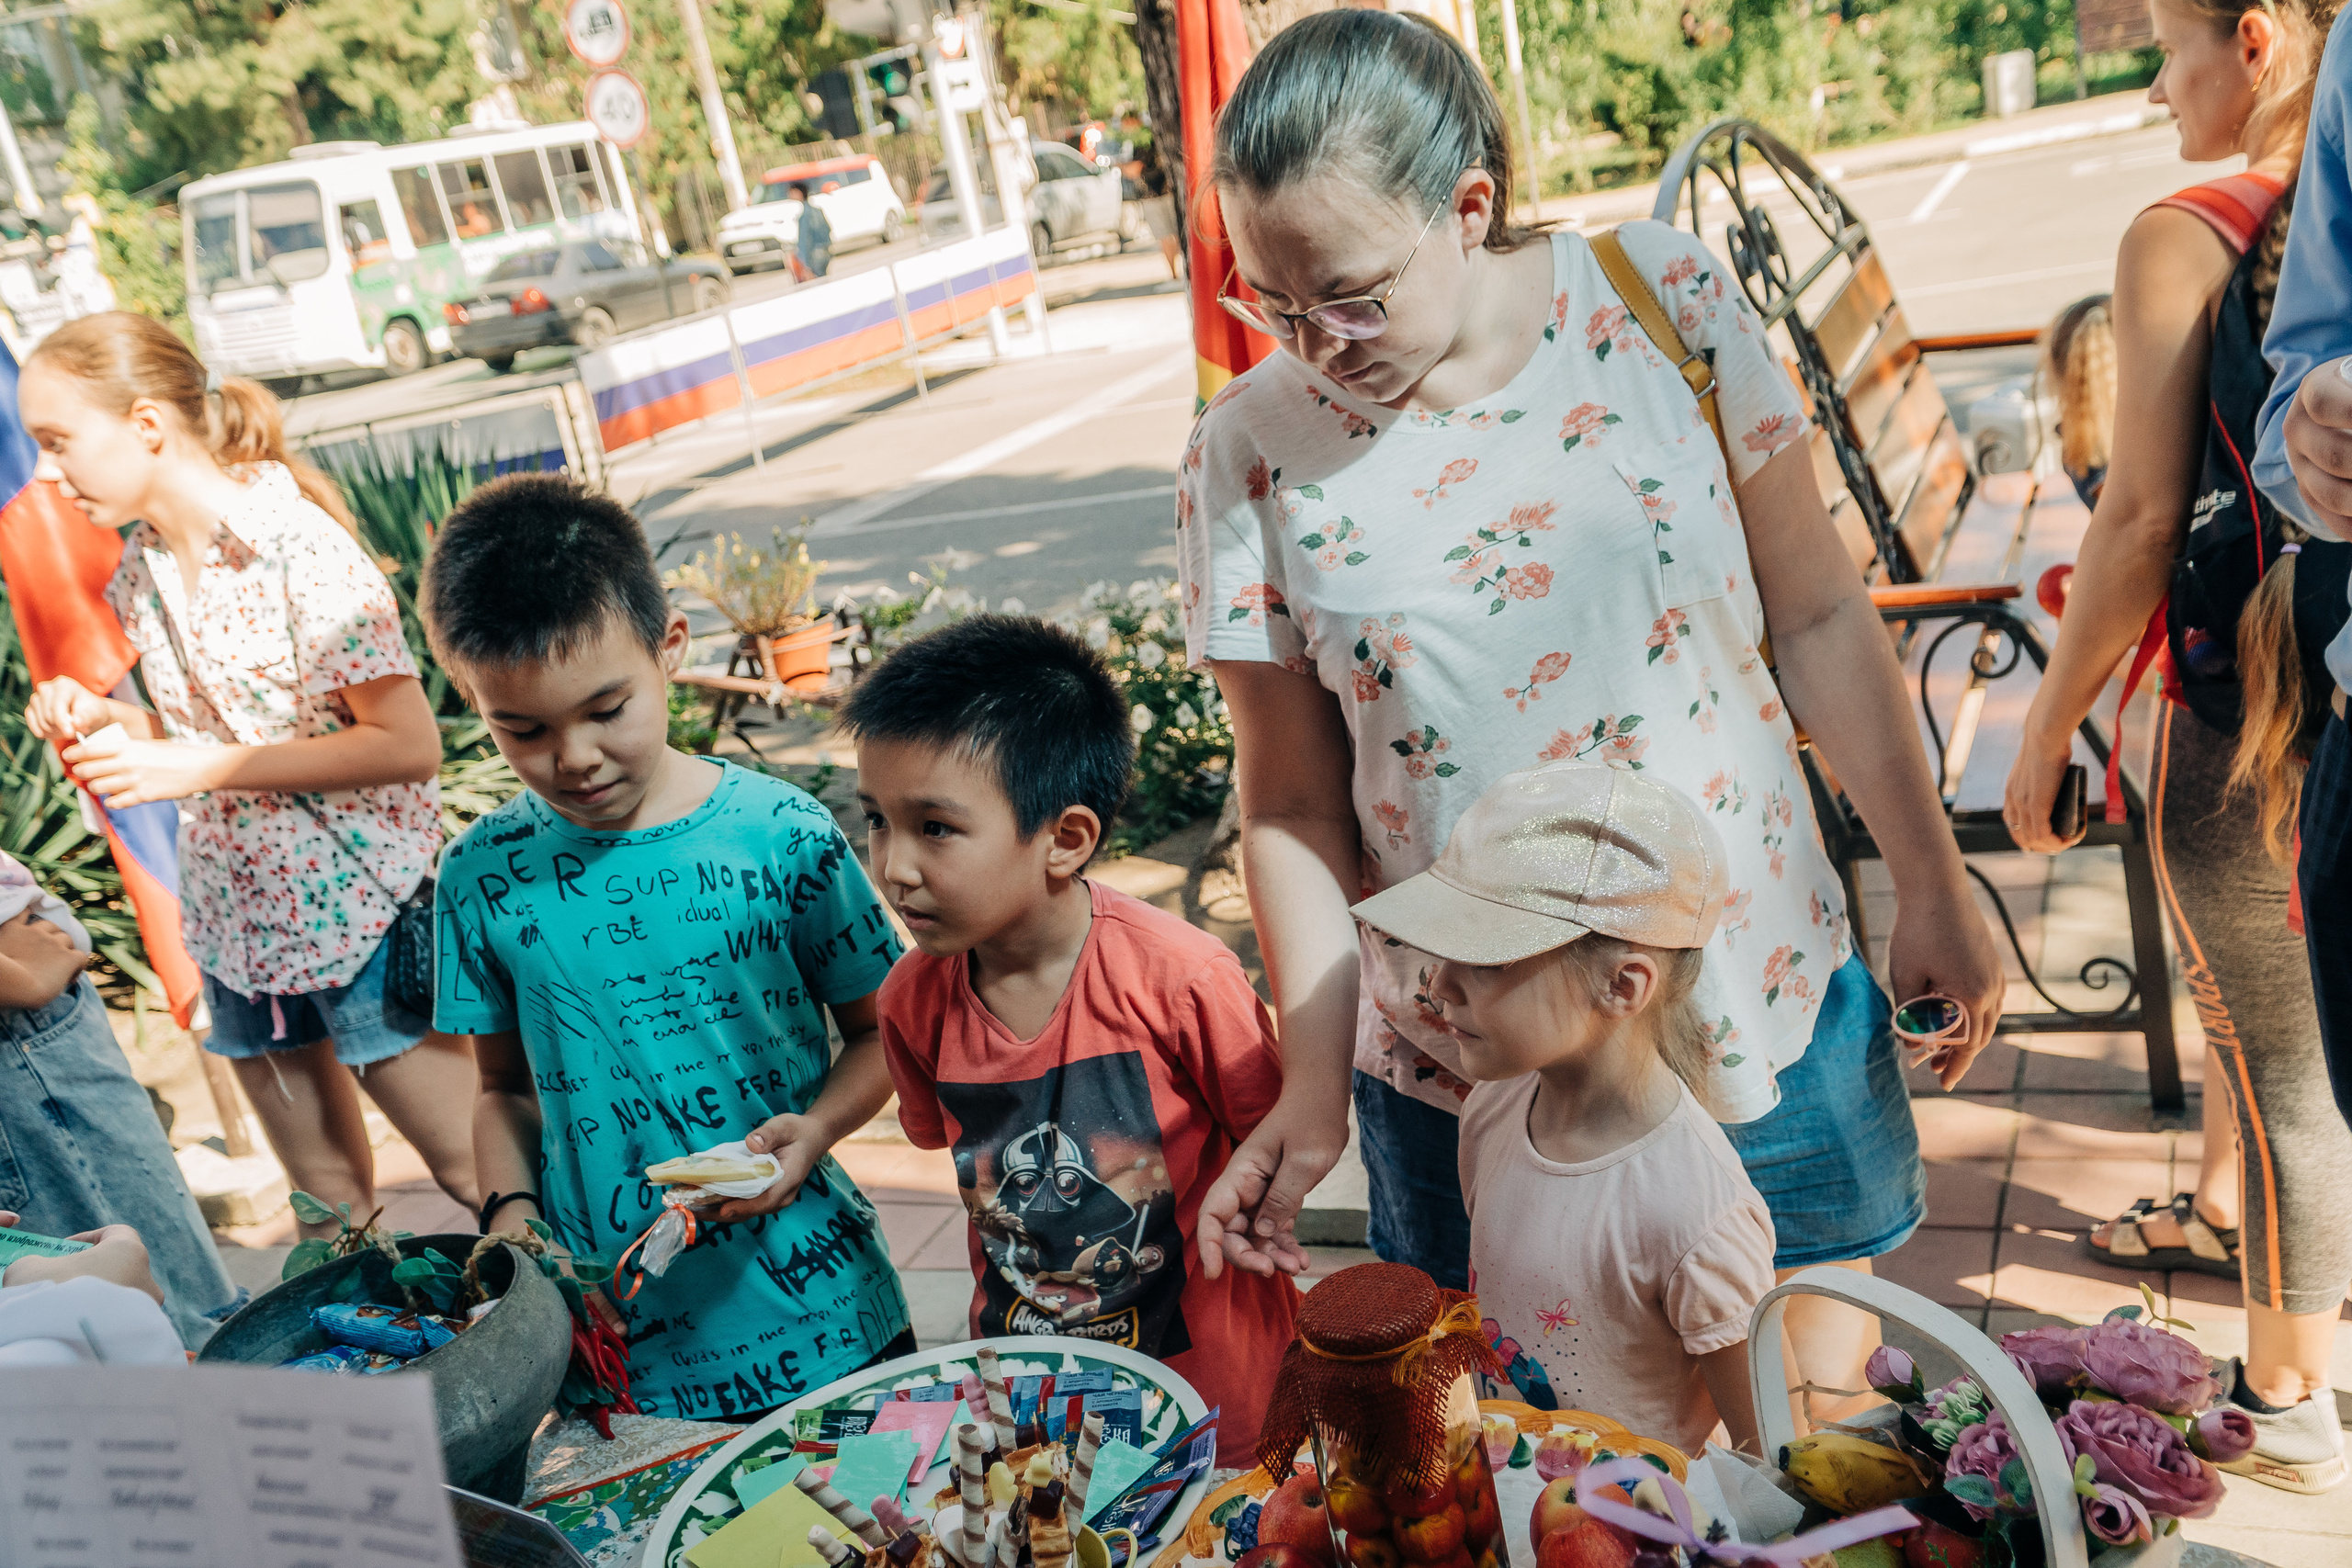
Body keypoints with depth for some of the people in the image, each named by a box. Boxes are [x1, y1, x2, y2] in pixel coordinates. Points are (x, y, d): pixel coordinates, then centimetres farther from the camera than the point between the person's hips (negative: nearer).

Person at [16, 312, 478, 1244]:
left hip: (358, 910, -7)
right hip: (236, 915, 7)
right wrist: (99, 717, -4)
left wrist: (195, 766, -22)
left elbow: (408, 746, -20)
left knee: (478, 1173, 2)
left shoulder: (301, 549, -17)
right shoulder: (138, 568, 5)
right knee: (327, 1201, 18)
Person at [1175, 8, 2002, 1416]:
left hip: (1766, 1010, 1)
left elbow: (1819, 615, 0)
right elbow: (1294, 804, -4)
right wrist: (1316, 1089, -9)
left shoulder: (1663, 300, -9)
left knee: (1823, 1393, 21)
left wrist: (1936, 887, 5)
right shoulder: (1252, 455, -10)